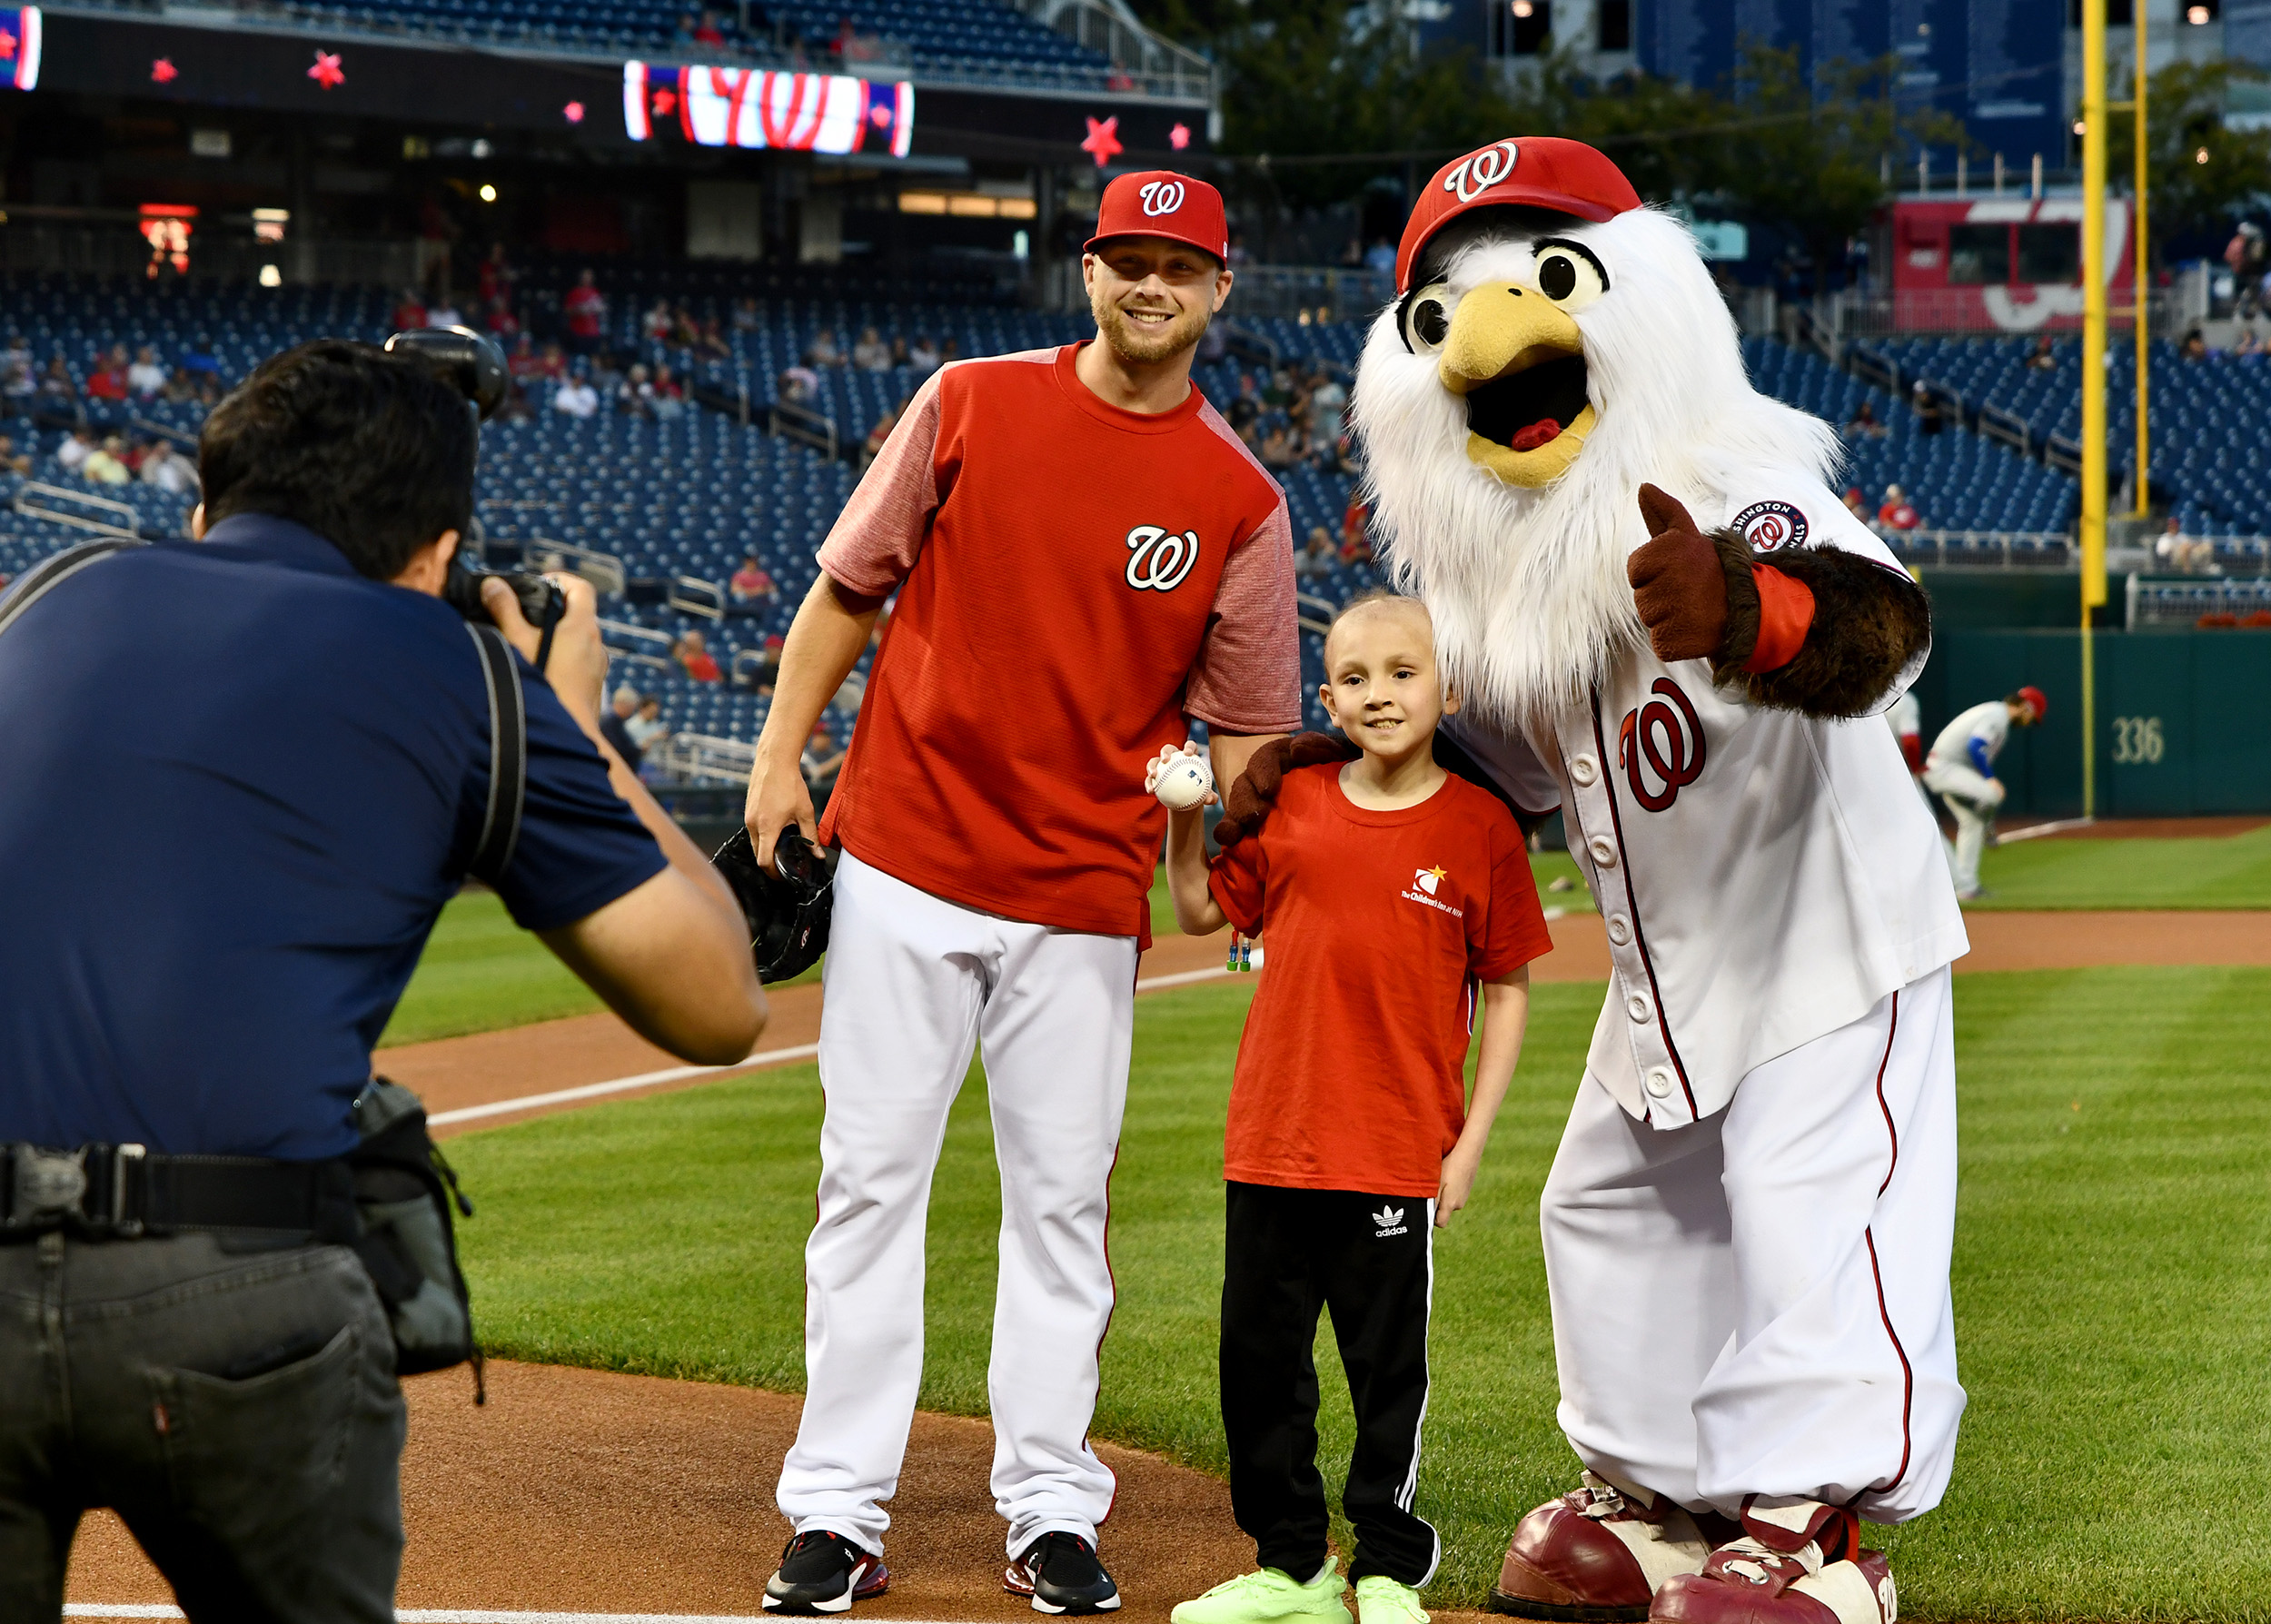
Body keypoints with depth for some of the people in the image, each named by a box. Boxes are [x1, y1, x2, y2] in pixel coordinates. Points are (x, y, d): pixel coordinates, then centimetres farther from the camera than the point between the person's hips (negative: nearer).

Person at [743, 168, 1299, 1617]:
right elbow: (850, 585, 8)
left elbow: (1249, 727, 3)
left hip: (1087, 893, 0)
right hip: (906, 854, 0)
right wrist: (782, 756, 2)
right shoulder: (971, 405, 2)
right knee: (871, 1179, 1)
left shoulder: (1240, 504, 1)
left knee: (1064, 1198, 4)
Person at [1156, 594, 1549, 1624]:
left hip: (1399, 1156, -3)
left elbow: (1506, 991, 1)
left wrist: (1471, 1142, -3)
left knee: (1388, 1368, 4)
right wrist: (1185, 818, -2)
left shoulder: (1480, 826, -4)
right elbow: (1202, 913, 15)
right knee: (1259, 1358, 9)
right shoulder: (1292, 804, 4)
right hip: (1271, 1142, 3)